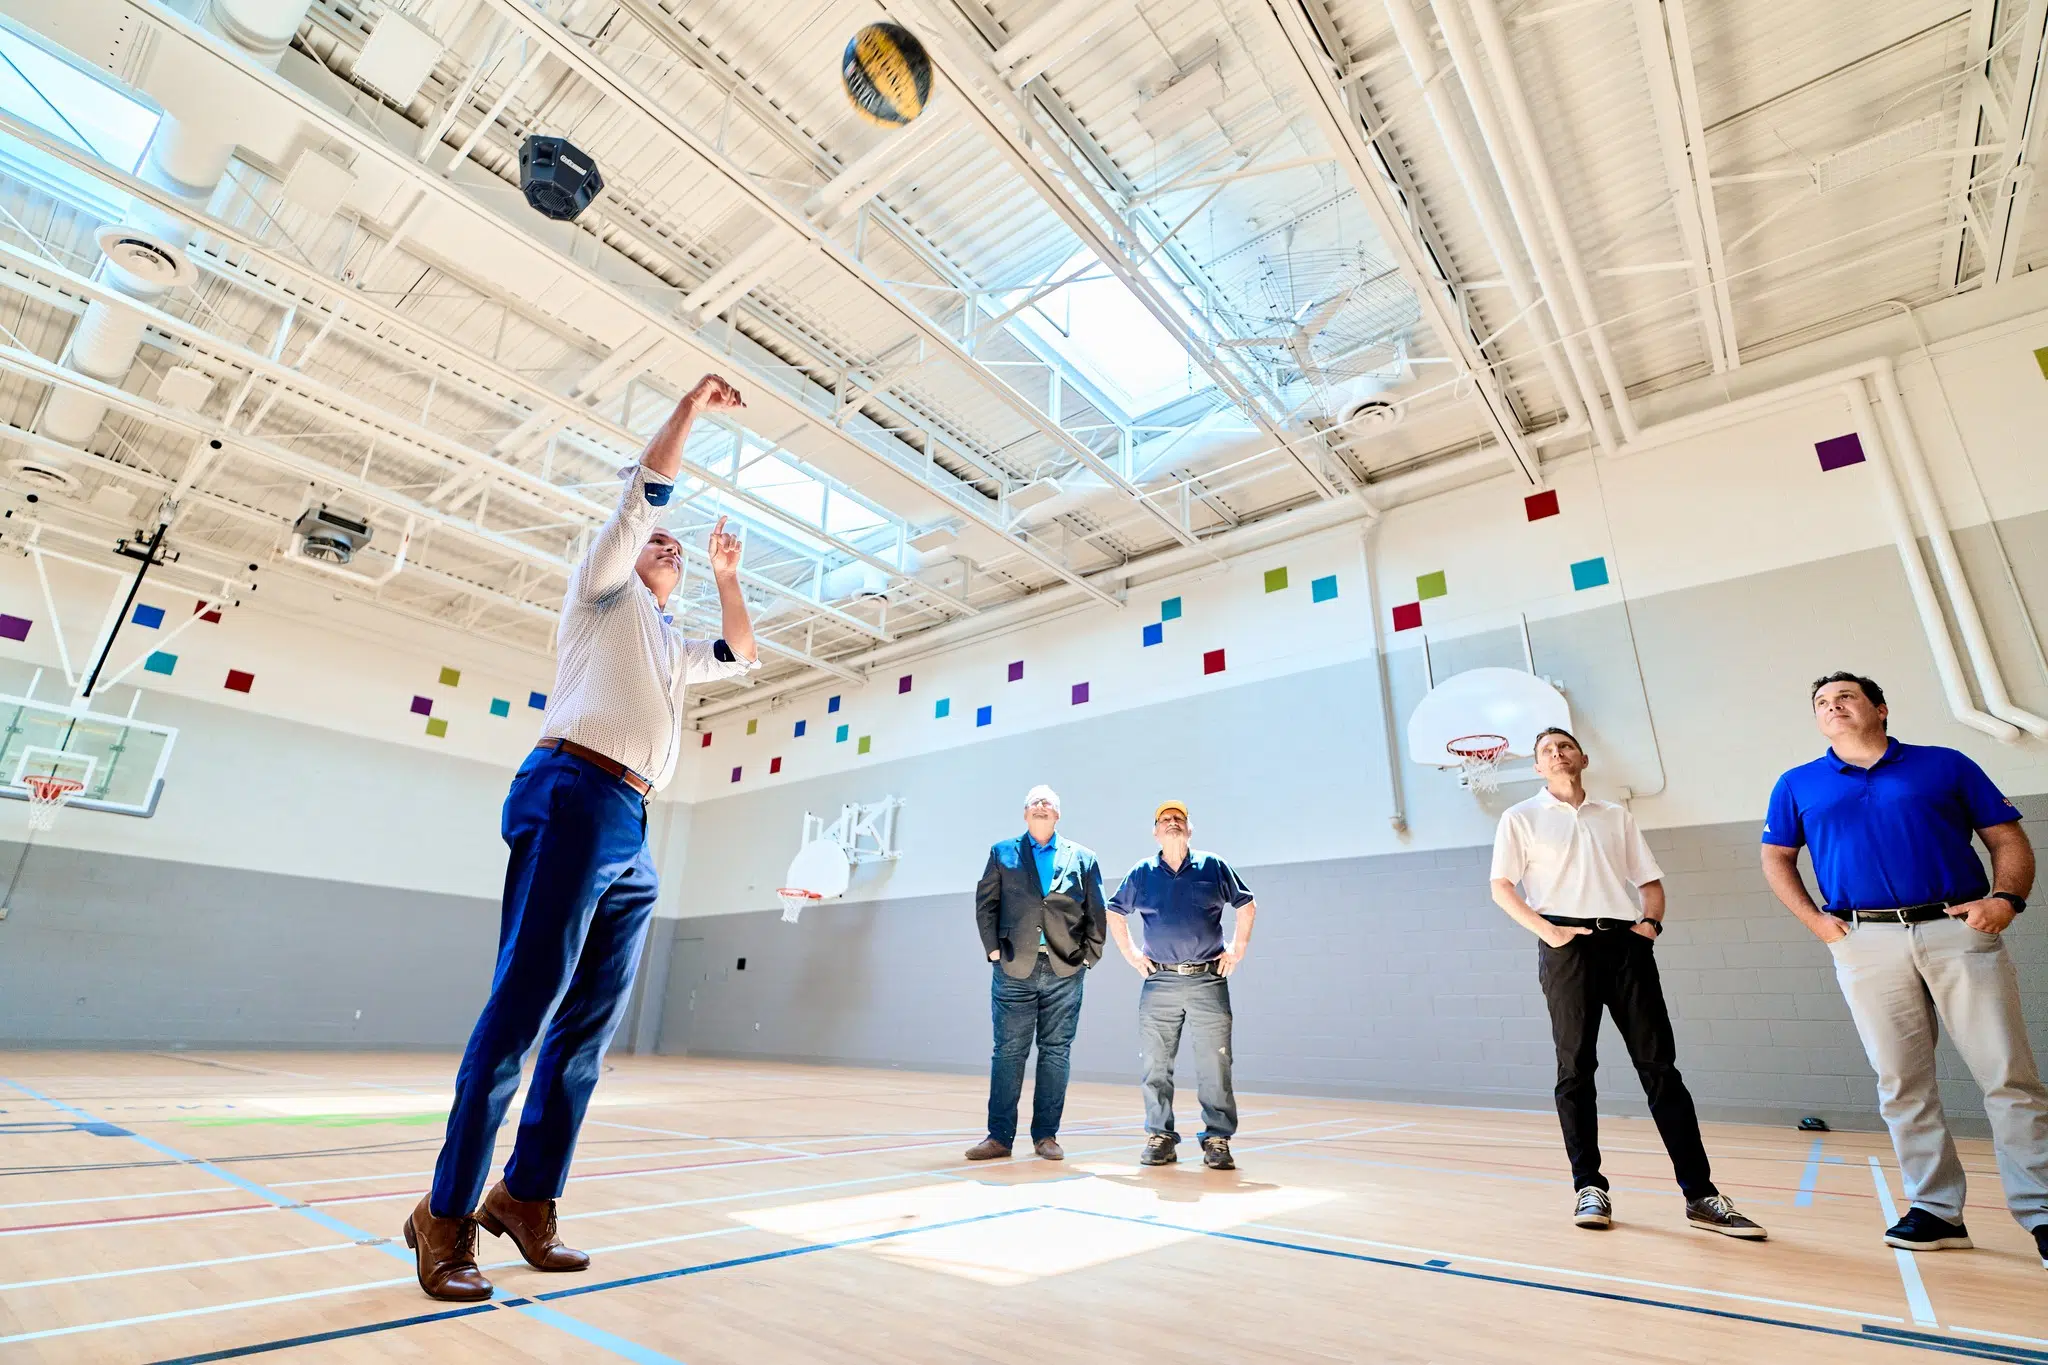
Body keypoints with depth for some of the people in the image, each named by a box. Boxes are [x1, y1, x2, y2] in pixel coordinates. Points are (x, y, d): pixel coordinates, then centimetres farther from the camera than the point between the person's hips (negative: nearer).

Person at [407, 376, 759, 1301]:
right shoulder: (604, 592, 14)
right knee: (520, 1009, -11)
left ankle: (526, 1198, 13)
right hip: (571, 799, -8)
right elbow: (645, 489, 5)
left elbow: (740, 656, 41)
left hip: (631, 831, 8)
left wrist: (725, 575, 37)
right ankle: (446, 1217, -3)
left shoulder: (668, 645, 32)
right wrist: (694, 404, 14)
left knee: (587, 1026, 5)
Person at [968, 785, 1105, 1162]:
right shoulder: (1002, 853, 9)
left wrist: (1088, 956, 2)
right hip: (1014, 968, -1)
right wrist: (994, 949, -2)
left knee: (1056, 1052, 6)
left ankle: (1046, 1135, 18)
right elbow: (985, 903, 6)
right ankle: (999, 1136, 11)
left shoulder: (1082, 858, 9)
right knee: (1008, 1051, 2)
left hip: (1064, 971, 1)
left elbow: (1096, 914, 9)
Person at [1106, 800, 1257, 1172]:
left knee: (1215, 1064, 1)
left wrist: (1238, 949, 7)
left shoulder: (1213, 867, 4)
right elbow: (1115, 913, 18)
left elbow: (1247, 905, 13)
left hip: (1208, 980, -1)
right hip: (1159, 982, 1)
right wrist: (1131, 953, 11)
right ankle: (1161, 1137, 17)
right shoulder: (1142, 874, 7)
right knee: (1155, 1065, 5)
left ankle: (1218, 1140, 13)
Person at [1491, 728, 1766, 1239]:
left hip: (1627, 944, 3)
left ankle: (1700, 1195, 6)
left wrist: (1650, 921, -2)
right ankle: (1590, 1187, 11)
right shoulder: (1521, 818, 6)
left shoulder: (1617, 815, 18)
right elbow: (1501, 886, 0)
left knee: (1659, 1066, 1)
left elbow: (1650, 881, 17)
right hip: (1568, 945, -3)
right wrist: (1546, 930, -12)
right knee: (1575, 1068, 2)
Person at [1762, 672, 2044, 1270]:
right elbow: (1777, 860, 16)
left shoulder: (1946, 765, 9)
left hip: (1960, 932, -1)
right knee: (1902, 1085, 4)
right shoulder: (1798, 786, 11)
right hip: (1866, 944, 1)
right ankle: (1935, 1209, 14)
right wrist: (1815, 920, 3)